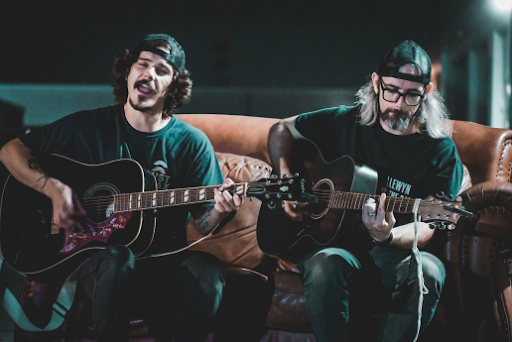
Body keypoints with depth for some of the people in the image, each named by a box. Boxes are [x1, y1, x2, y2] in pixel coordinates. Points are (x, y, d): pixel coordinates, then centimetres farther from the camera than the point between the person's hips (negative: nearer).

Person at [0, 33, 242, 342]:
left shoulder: (191, 143, 4)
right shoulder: (89, 126, 4)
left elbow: (201, 224, 3)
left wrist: (219, 211, -22)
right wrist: (54, 188, -9)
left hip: (164, 259, 1)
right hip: (96, 252, 0)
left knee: (207, 275, -32)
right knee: (117, 259, -37)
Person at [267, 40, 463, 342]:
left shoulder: (442, 152, -3)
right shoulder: (347, 122, 4)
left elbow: (425, 227, -9)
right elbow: (281, 130, 17)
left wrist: (387, 236, -32)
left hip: (396, 250, 0)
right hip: (338, 243, 1)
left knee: (427, 270, -34)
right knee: (324, 264, -35)